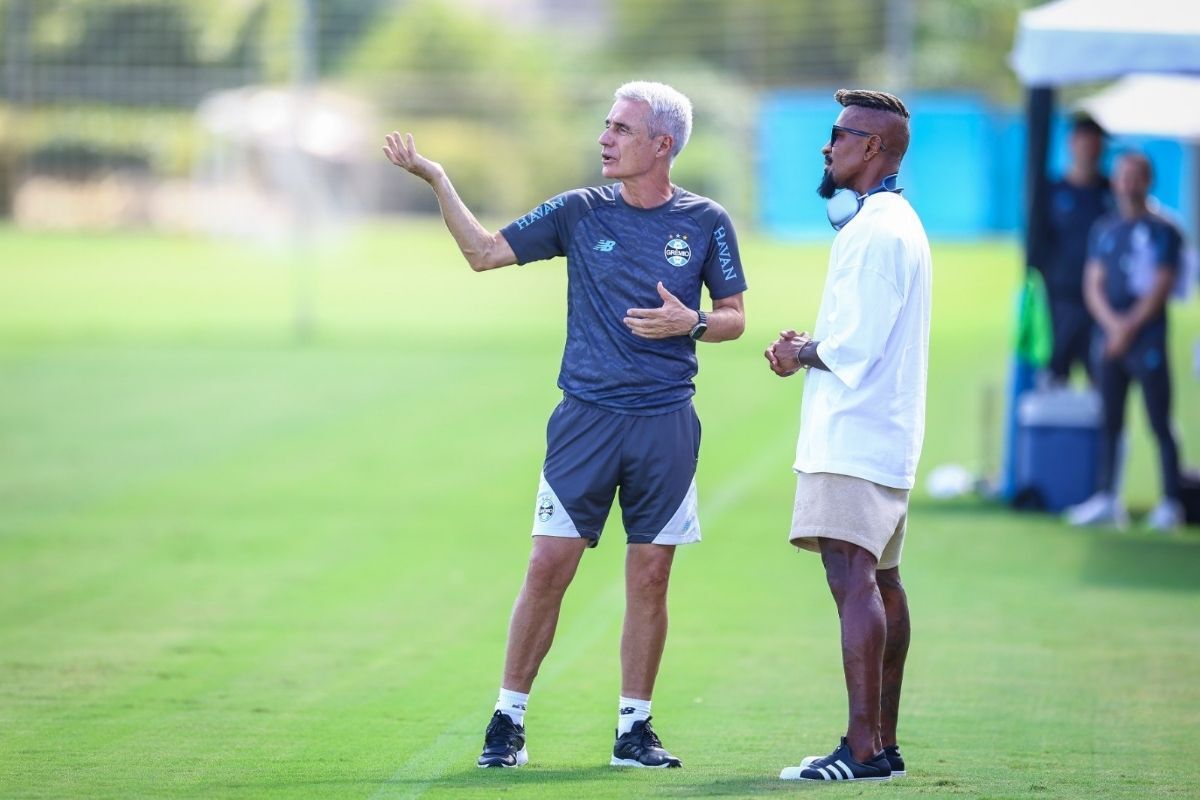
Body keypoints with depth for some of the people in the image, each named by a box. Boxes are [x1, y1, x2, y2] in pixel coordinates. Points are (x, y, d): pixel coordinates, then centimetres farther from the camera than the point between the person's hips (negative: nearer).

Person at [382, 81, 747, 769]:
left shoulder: (706, 223, 3)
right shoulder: (580, 213, 4)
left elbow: (735, 318, 10)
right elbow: (484, 251, 7)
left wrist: (690, 322, -11)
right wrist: (437, 179, -1)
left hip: (666, 423, 0)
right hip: (586, 420, 0)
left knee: (650, 577, 3)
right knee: (549, 568, -5)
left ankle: (635, 728, 13)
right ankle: (509, 720, 4)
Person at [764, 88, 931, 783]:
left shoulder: (875, 231, -15)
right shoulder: (898, 223, 20)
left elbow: (857, 343, -21)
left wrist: (804, 353, -3)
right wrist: (810, 345, 11)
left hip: (853, 435, -12)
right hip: (886, 434, 12)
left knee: (852, 577, -17)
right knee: (878, 580, 14)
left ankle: (864, 750, -24)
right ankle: (884, 744, 19)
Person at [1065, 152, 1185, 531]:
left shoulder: (1163, 232, 0)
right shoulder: (1104, 229, 15)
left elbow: (1161, 287, -7)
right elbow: (1094, 285, 9)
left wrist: (1130, 327, -12)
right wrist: (1113, 323, -8)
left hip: (1148, 341, -5)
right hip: (1110, 338, 5)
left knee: (1159, 424, -6)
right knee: (1109, 422, 5)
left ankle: (1170, 503, -4)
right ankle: (1107, 498, 8)